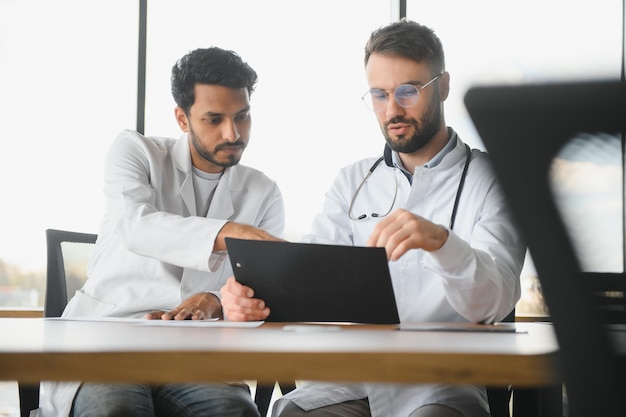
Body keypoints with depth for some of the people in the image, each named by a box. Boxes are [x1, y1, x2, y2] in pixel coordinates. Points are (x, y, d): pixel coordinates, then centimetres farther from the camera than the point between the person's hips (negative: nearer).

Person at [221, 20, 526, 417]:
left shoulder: (491, 179, 4)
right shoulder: (352, 182, 18)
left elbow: (494, 302, -11)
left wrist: (440, 240, -32)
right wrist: (254, 296, -18)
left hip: (442, 382, -3)